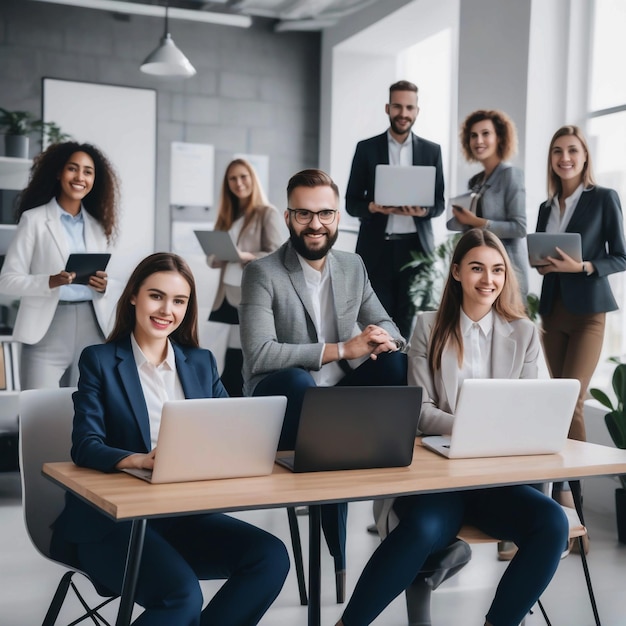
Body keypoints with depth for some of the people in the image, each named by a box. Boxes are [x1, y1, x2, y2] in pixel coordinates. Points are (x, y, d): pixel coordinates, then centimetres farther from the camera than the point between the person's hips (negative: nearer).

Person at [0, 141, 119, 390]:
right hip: (47, 331, -4)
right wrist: (51, 282, -20)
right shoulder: (34, 219, 1)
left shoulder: (98, 225, 14)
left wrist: (104, 286, -5)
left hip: (91, 328, 4)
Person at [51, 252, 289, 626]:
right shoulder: (100, 361, 2)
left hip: (184, 513, 5)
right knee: (182, 595, -30)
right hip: (110, 519, -5)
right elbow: (86, 445, -9)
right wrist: (140, 460, -30)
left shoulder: (201, 363, 15)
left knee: (271, 556, -18)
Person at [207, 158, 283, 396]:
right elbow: (214, 258, 16)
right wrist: (217, 256, -7)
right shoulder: (227, 215, 18)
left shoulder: (268, 214, -1)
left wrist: (246, 256, -23)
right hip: (227, 298, 6)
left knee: (239, 364, -2)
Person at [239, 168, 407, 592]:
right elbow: (259, 355, -24)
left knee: (402, 365, -21)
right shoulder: (263, 273, -11)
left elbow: (386, 327, 10)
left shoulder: (353, 266, 8)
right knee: (297, 380, -39)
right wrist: (341, 349, -28)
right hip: (282, 398, -5)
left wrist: (388, 340, -17)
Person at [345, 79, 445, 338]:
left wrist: (423, 210, -13)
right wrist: (374, 207, -16)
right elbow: (351, 203, 5)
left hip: (416, 248, 1)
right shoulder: (366, 148, 5)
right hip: (377, 249, -1)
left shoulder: (431, 151, 9)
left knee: (410, 324, 3)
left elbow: (439, 202, 10)